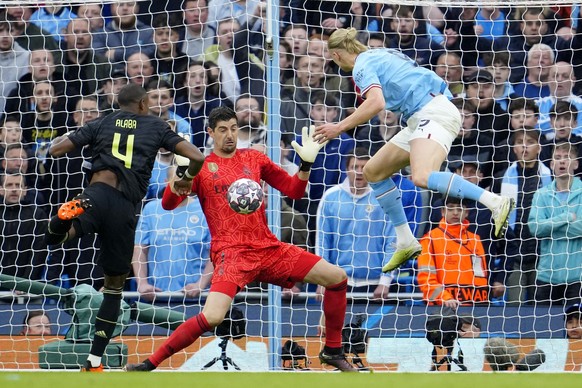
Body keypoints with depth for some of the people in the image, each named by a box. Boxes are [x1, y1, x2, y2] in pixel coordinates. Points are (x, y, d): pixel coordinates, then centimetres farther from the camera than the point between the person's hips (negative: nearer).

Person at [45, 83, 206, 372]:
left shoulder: (101, 124, 19)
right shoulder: (155, 127, 19)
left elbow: (55, 151, 14)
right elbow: (196, 157, 10)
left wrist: (60, 140, 38)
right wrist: (186, 179, 31)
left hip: (97, 193, -1)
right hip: (126, 208, 1)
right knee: (114, 287, 15)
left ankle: (67, 217, -57)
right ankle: (94, 362, 14)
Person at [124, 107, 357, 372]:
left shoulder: (253, 158, 13)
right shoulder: (202, 166, 3)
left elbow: (294, 190, 16)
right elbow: (168, 204, -7)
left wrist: (306, 164, 0)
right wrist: (178, 183, -26)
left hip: (268, 248, 5)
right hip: (231, 252, -5)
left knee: (337, 278, 0)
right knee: (212, 317, -28)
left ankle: (332, 350, 16)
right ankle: (149, 364, -16)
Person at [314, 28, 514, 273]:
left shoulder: (363, 65, -5)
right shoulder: (379, 55, 23)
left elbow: (376, 103, -23)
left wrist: (340, 128, -19)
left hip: (432, 113, -10)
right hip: (421, 119, 10)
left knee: (422, 177, -33)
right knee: (373, 172, 13)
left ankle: (496, 202, -38)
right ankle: (406, 243, 13)